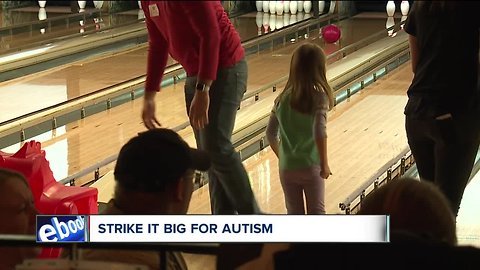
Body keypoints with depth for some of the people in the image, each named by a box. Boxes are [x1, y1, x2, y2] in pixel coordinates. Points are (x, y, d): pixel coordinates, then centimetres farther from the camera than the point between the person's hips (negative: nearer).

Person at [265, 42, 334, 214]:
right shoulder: (319, 97, -12)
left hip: (287, 168, 3)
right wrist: (324, 164, -16)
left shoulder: (283, 99, 1)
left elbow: (271, 134, 6)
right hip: (311, 167, -3)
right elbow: (319, 132, -23)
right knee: (316, 212, 8)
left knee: (294, 213, 12)